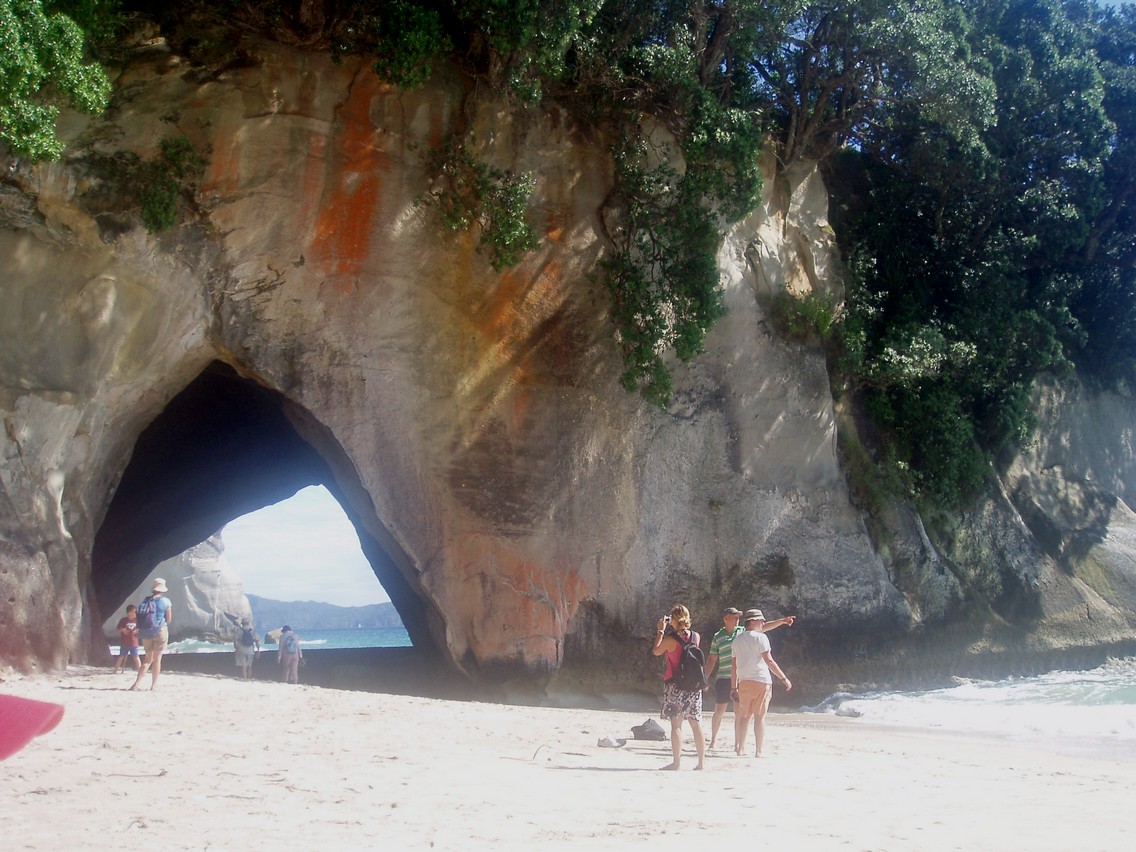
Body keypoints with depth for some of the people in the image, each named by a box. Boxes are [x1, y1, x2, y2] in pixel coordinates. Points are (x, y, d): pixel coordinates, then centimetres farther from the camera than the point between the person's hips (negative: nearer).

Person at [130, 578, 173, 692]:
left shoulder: (145, 601, 7)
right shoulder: (165, 601, -5)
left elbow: (140, 618, 6)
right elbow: (169, 620, -2)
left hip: (146, 632, 4)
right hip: (160, 631, -4)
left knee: (148, 659, 15)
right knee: (157, 659, 3)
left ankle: (136, 683, 6)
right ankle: (154, 685, 5)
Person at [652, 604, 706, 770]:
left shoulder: (670, 639, -12)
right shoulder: (695, 637, 1)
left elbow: (656, 651, 4)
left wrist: (661, 631, 10)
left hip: (675, 685, -4)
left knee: (676, 724, -1)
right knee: (696, 724, 7)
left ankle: (676, 761, -1)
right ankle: (701, 761, 9)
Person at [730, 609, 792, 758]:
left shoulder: (737, 640, 13)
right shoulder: (760, 637, -7)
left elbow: (734, 666, 14)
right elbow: (769, 660, -14)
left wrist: (734, 687, 18)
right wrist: (784, 678, -12)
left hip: (744, 682, 6)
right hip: (761, 680, -6)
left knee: (745, 716, 15)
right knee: (759, 716, -3)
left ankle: (740, 748, 16)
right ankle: (758, 751, -4)